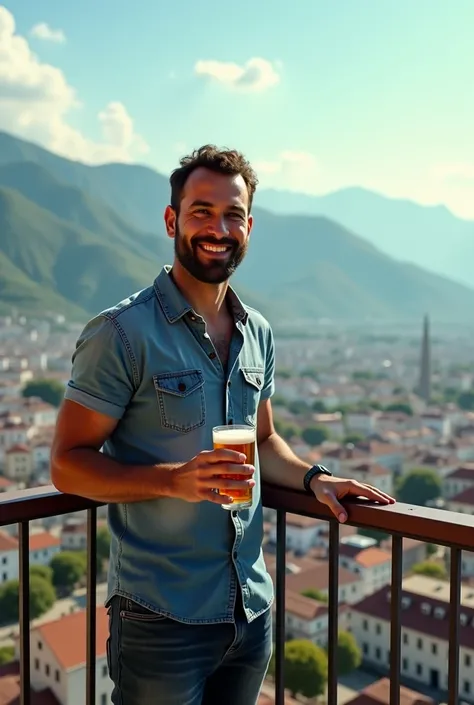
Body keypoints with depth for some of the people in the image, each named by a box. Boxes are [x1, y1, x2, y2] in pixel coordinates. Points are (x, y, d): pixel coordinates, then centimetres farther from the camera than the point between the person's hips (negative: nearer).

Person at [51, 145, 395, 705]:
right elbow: (68, 464, -13)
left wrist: (312, 477, -1)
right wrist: (175, 479, -27)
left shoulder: (257, 333, 7)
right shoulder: (121, 333, -13)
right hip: (162, 619, -6)